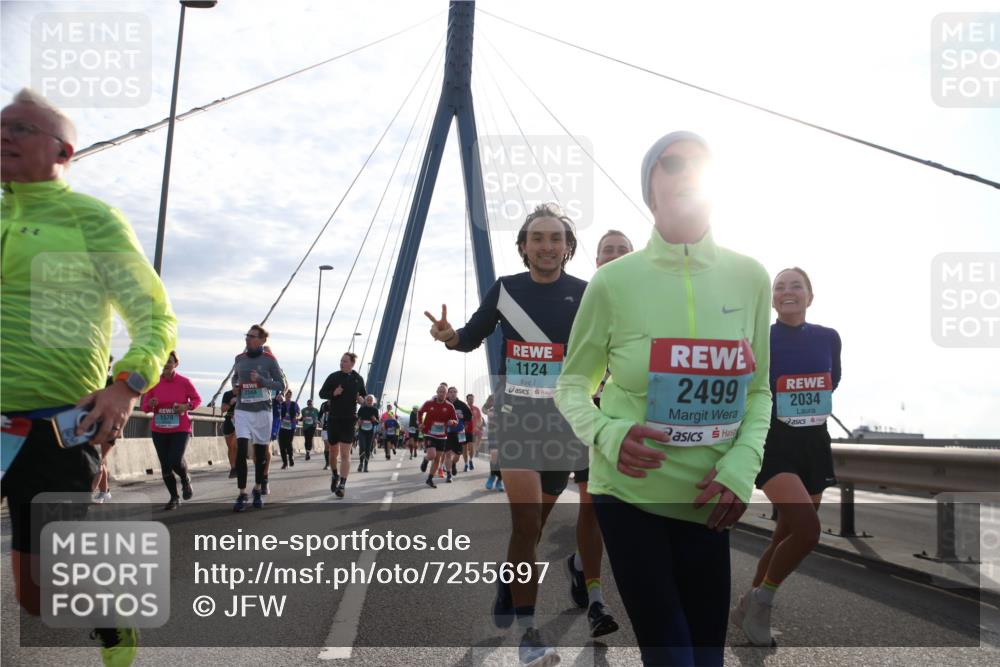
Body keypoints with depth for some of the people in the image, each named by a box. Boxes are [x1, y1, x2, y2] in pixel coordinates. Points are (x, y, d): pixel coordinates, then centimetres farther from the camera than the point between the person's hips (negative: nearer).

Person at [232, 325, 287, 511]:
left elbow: (282, 385, -5)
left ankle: (258, 490, 24)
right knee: (241, 451, -11)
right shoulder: (240, 358, 6)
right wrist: (235, 386, 3)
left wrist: (261, 380, -18)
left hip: (263, 411, -2)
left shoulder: (269, 360, -5)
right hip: (243, 411, 2)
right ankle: (242, 494, -7)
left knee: (260, 453, 8)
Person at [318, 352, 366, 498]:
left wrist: (362, 400, -9)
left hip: (349, 420, -1)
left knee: (345, 454, -8)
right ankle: (335, 475, 39)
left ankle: (342, 485, -7)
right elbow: (322, 393, 4)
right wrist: (333, 393, -15)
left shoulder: (358, 379, 3)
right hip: (333, 419, 1)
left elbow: (364, 396, 14)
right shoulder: (333, 376, 1)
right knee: (333, 452, 14)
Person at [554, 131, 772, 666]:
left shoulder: (749, 278, 0)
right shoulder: (615, 281, -9)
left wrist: (742, 466, -10)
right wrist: (607, 435, -20)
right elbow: (572, 386, 1)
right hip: (629, 497, -3)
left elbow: (758, 391, 7)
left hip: (709, 501, 3)